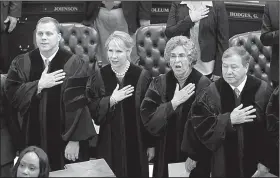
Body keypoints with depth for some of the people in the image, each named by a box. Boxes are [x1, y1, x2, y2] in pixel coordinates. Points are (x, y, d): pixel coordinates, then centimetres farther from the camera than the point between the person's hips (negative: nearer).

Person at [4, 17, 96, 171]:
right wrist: (39, 85, -17)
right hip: (33, 138, 3)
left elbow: (78, 105, -13)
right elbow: (10, 93, -7)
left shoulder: (74, 64, -10)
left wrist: (74, 140, -16)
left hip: (64, 138, -3)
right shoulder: (21, 63, 2)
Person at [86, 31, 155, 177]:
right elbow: (92, 111, -2)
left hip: (136, 143, -1)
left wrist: (151, 144, -1)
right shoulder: (99, 77, -1)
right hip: (109, 144, 1)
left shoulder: (142, 76, -7)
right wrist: (110, 100, -18)